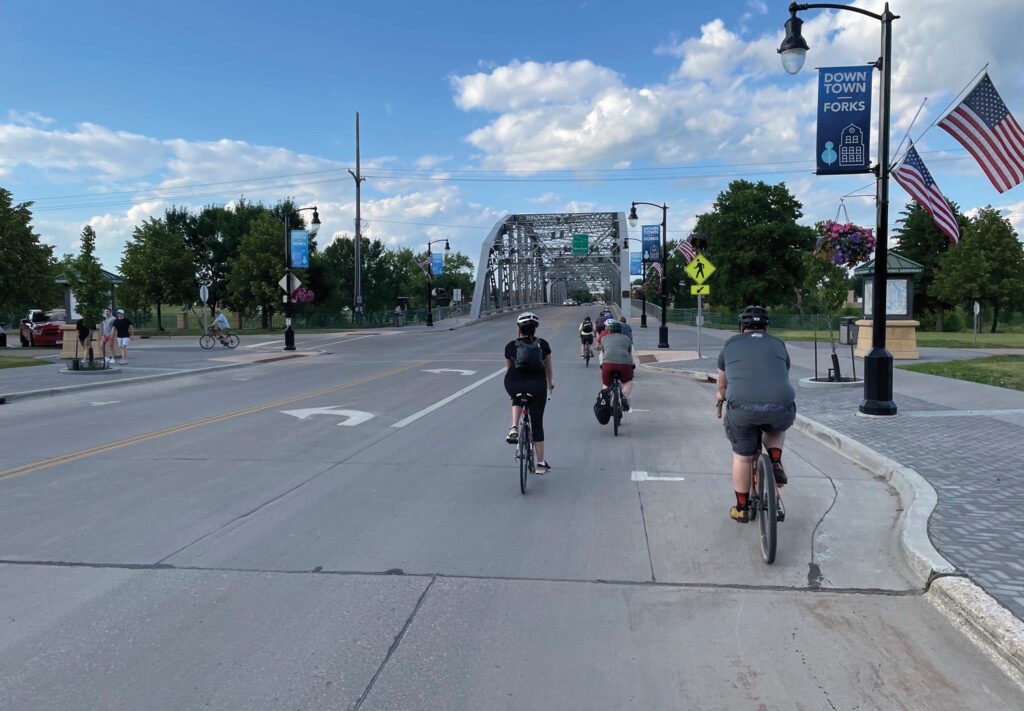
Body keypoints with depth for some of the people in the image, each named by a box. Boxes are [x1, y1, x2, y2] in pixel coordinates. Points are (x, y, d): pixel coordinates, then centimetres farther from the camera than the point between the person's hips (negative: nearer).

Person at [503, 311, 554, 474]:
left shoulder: (510, 346, 10)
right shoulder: (543, 344, 10)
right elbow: (548, 369, 20)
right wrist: (550, 383, 40)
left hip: (514, 385, 0)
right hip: (537, 385, 0)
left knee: (517, 399, 37)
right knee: (537, 423, 13)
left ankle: (514, 428, 12)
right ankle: (540, 463, 19)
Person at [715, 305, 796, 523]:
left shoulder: (731, 344, 22)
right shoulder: (778, 344, 25)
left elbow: (722, 385, 35)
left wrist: (722, 397, 57)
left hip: (742, 406, -1)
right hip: (781, 405, 1)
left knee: (742, 456, 20)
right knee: (777, 427, 36)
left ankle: (741, 508, 30)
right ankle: (775, 462, 16)